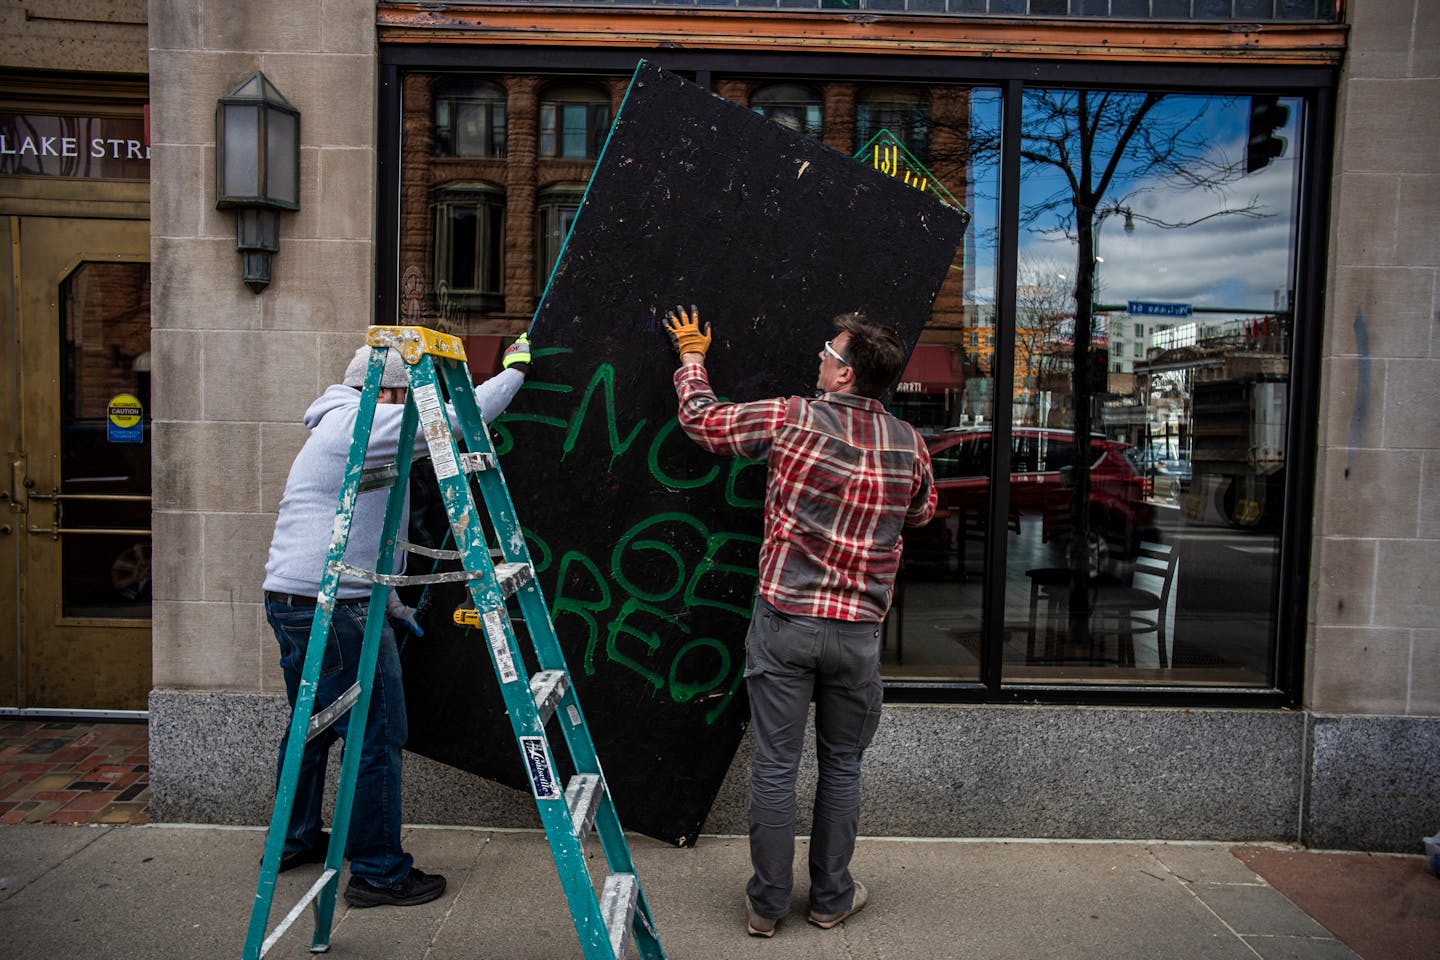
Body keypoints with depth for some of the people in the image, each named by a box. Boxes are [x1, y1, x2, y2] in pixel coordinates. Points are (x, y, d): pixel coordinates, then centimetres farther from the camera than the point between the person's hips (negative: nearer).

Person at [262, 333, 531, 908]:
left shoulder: (334, 431, 23)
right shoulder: (358, 424, -10)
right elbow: (454, 418, -17)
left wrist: (389, 601, 27)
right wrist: (514, 370, -2)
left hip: (290, 600, 11)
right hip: (334, 607, -11)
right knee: (376, 735, -3)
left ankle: (296, 841, 38)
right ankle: (379, 872, 6)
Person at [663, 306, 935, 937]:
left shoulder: (791, 419, -10)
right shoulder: (908, 445, 0)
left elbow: (700, 419, 2)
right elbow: (922, 513, 19)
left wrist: (692, 356, 19)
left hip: (785, 622, -2)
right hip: (858, 630, 3)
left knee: (774, 767, 8)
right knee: (842, 766, 18)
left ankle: (767, 904, 22)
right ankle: (832, 897, 31)